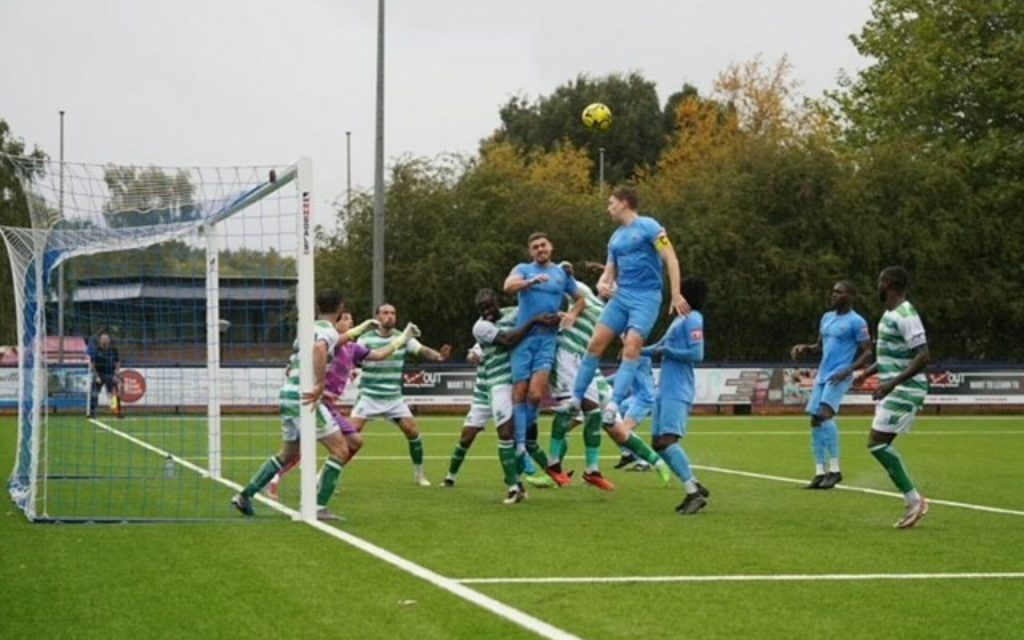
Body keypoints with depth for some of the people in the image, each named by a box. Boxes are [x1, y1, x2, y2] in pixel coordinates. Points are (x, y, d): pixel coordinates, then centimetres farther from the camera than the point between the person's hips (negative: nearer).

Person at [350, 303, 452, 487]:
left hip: (394, 398, 3)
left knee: (412, 431, -4)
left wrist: (438, 356, -32)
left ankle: (419, 473, 14)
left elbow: (422, 350, -10)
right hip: (369, 397, -2)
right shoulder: (366, 339, -7)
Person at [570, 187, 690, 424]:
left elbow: (671, 259, -10)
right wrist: (602, 284, -2)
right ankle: (576, 398, 3)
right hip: (621, 296, 7)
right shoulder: (616, 237, 18)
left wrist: (676, 294, -17)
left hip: (646, 298, -7)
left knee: (631, 349, -18)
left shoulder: (648, 226, -5)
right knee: (596, 343, -3)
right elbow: (610, 271, 22)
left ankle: (614, 404, -23)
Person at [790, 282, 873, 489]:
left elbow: (867, 353, -9)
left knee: (825, 415, -23)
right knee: (815, 421, 4)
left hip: (839, 377, -8)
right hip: (822, 375, 8)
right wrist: (805, 348, 3)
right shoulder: (827, 318, 16)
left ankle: (835, 470, -17)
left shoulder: (856, 322, -7)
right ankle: (820, 473, 10)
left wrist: (848, 370, -22)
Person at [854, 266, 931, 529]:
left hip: (904, 390, -10)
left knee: (877, 443, -13)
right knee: (880, 445, 9)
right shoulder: (890, 314, 14)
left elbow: (923, 356, -25)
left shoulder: (906, 316, -17)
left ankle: (914, 500, -7)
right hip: (893, 390, 10)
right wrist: (868, 372, 19)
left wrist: (892, 383, -29)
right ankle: (914, 502, 11)